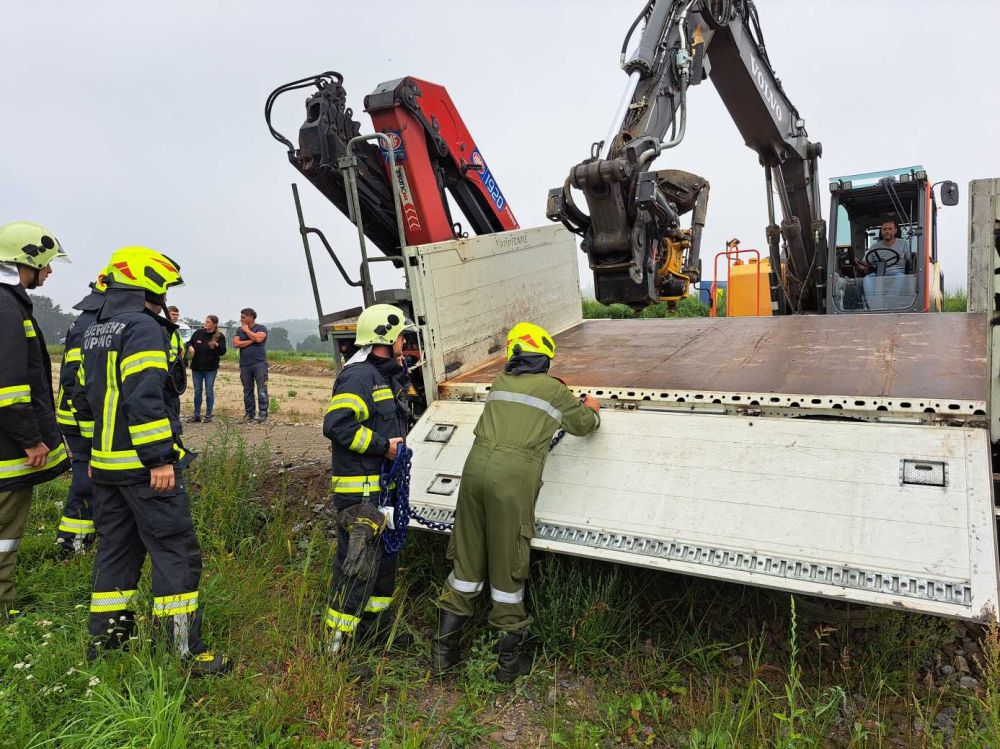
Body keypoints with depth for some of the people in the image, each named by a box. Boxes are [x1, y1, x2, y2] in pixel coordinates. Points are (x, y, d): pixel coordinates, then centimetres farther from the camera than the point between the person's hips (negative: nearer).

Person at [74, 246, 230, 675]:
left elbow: (84, 397, 22)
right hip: (144, 464, -10)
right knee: (175, 552, -5)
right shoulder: (144, 328, -14)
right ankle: (186, 651, -1)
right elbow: (144, 398, -24)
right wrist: (160, 459, -22)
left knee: (115, 548, 18)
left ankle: (104, 638, 28)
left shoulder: (96, 332, 16)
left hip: (106, 462, 10)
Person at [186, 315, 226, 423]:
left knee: (209, 392, 2)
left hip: (211, 369, -3)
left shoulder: (220, 336, -7)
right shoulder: (198, 332, 1)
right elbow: (189, 342, 14)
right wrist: (190, 347, -8)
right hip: (196, 368, 3)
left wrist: (217, 345, -28)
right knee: (197, 392, 10)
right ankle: (197, 415, 18)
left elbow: (223, 352, -10)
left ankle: (208, 416, 11)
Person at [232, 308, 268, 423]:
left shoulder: (261, 328, 4)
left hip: (259, 364, -4)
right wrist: (251, 341, -7)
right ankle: (249, 415, 11)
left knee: (262, 390, -9)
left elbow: (258, 338, -17)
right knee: (247, 391, 6)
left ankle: (263, 414, -8)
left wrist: (247, 330, -3)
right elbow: (236, 343, 1)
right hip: (244, 365, 5)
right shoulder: (240, 330, 17)